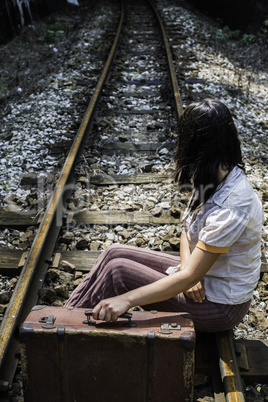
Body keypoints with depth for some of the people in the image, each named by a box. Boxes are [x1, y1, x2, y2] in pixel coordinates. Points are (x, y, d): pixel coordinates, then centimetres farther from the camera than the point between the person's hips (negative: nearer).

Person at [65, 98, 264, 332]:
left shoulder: (228, 208, -32)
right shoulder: (219, 177, -3)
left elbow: (189, 277, -31)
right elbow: (189, 230, 4)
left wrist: (127, 300, -32)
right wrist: (187, 266, -16)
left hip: (219, 306, -8)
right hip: (207, 274, 8)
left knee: (117, 270, -13)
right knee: (115, 253, -1)